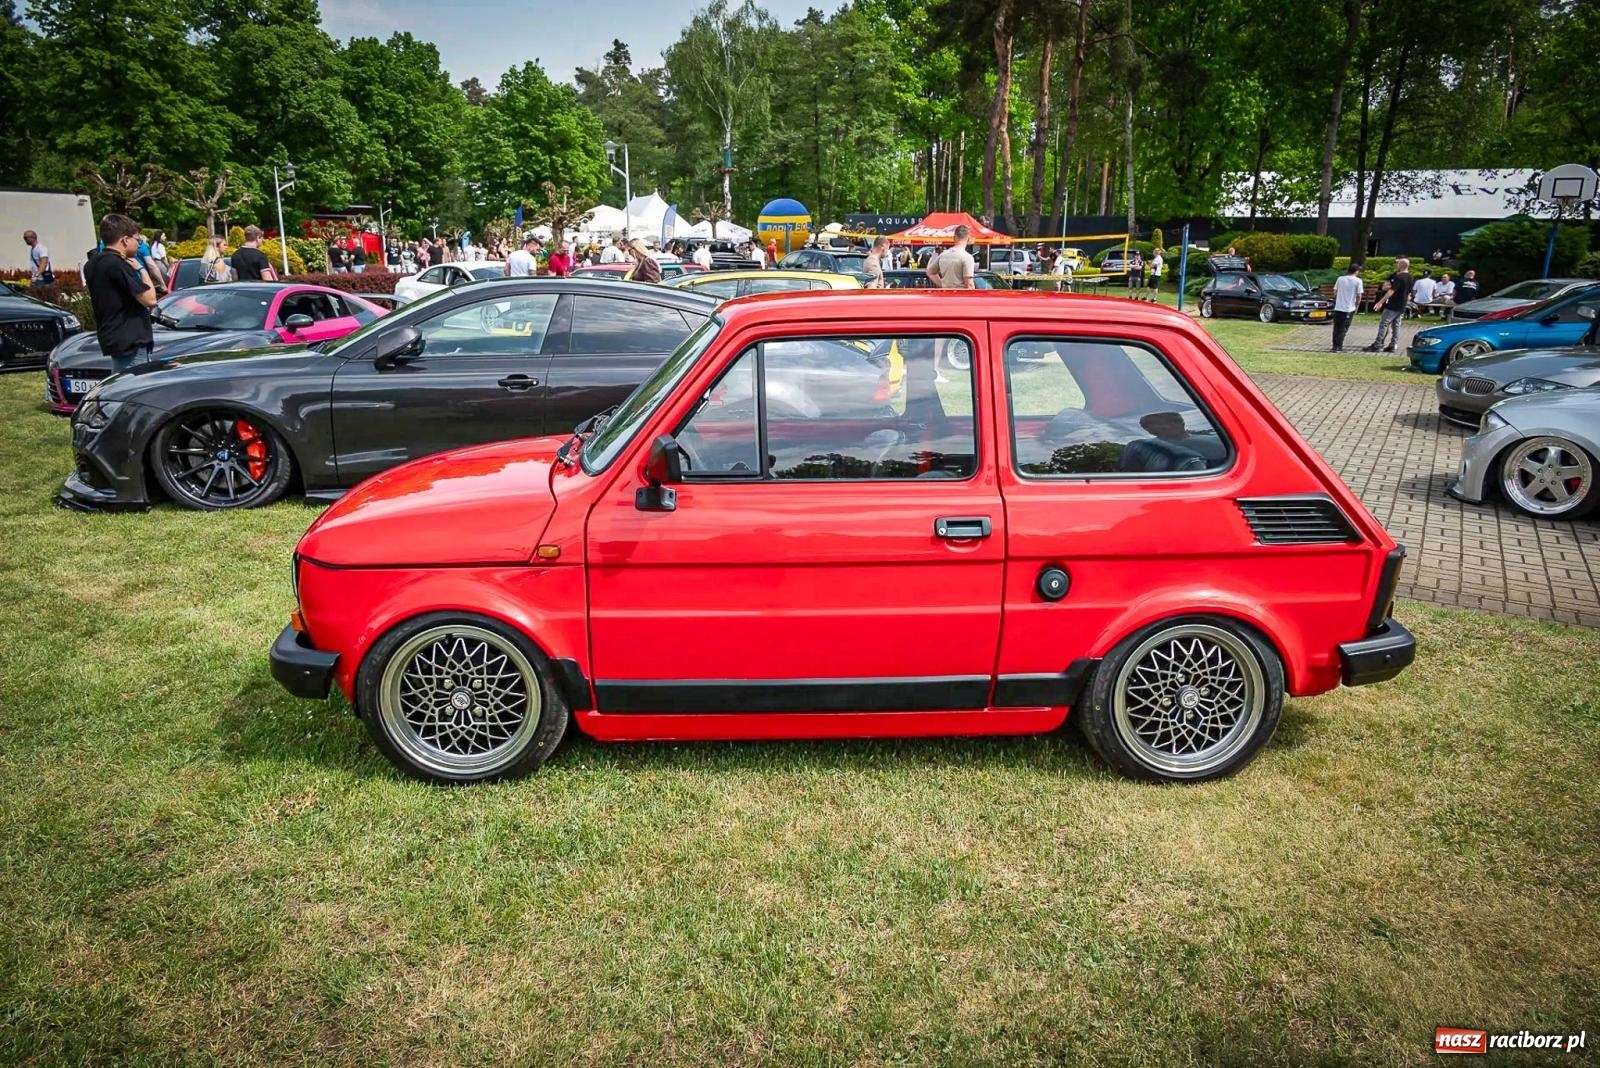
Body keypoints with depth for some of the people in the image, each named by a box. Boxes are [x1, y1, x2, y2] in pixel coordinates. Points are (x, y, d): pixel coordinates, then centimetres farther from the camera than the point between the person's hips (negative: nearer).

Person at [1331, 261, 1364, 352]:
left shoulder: (1340, 278, 4)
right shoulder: (1358, 281, -6)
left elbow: (1335, 292, 8)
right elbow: (1359, 295, -5)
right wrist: (1357, 306, 7)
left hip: (1338, 307, 3)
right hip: (1349, 308, -3)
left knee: (1336, 328, 10)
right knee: (1344, 328, 3)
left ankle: (1335, 346, 11)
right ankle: (1339, 346, 0)